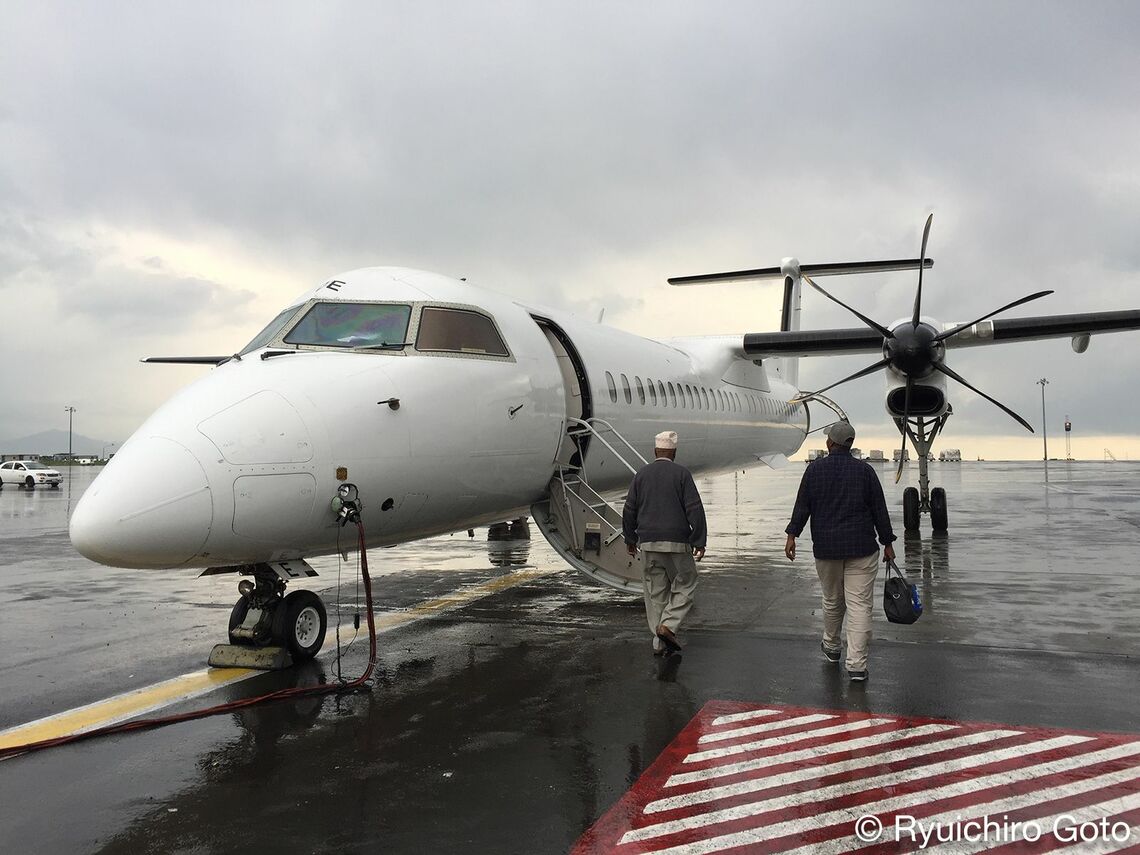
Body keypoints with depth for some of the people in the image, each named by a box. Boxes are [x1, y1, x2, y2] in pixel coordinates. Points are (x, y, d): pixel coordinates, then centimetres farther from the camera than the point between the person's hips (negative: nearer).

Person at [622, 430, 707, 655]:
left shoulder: (641, 474, 6)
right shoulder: (681, 473, -4)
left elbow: (629, 510, 8)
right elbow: (695, 509, -9)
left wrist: (630, 538, 19)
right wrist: (699, 542, -5)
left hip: (648, 543, 4)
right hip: (677, 543, -3)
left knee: (655, 591, 9)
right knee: (684, 585, 11)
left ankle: (660, 641, 10)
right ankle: (668, 624, -7)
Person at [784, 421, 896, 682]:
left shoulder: (815, 469, 0)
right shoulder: (865, 470, 0)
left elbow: (802, 505, -2)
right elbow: (879, 510, 2)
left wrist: (792, 535, 3)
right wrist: (887, 543, 9)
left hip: (826, 547, 2)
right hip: (862, 548, -1)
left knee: (832, 600, 19)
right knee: (859, 605, -2)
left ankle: (831, 647, 38)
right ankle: (856, 665, -5)